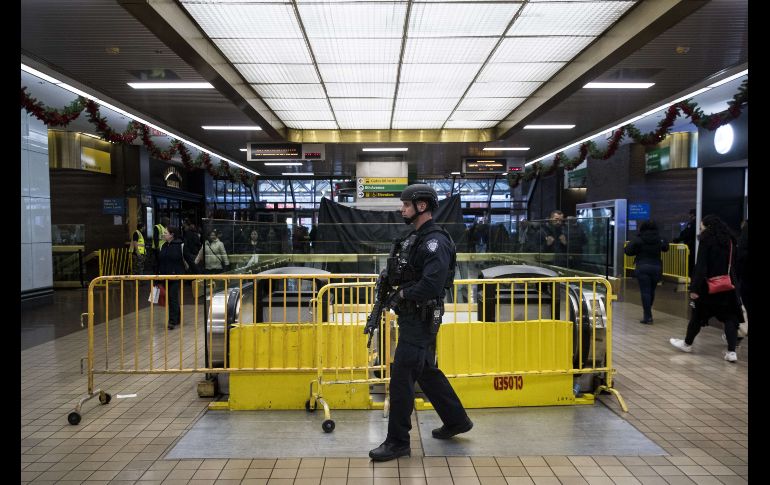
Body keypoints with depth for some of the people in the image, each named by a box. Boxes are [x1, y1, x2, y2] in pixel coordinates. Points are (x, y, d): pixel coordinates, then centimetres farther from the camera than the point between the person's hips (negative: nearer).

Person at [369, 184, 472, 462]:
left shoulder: (436, 241, -18)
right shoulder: (415, 238, 13)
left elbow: (431, 285, -29)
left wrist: (402, 295, -17)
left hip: (421, 320, -10)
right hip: (413, 317, 10)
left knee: (401, 376, -5)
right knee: (427, 371, 20)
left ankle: (398, 441, 7)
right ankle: (457, 420, 35)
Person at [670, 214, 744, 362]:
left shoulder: (707, 240, -12)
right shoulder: (730, 239, 7)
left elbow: (701, 266, -17)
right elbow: (733, 264, 11)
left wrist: (695, 288, -18)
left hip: (708, 285, -5)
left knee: (697, 314, 10)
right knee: (730, 317, 6)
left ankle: (687, 343, 26)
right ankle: (731, 351, -2)